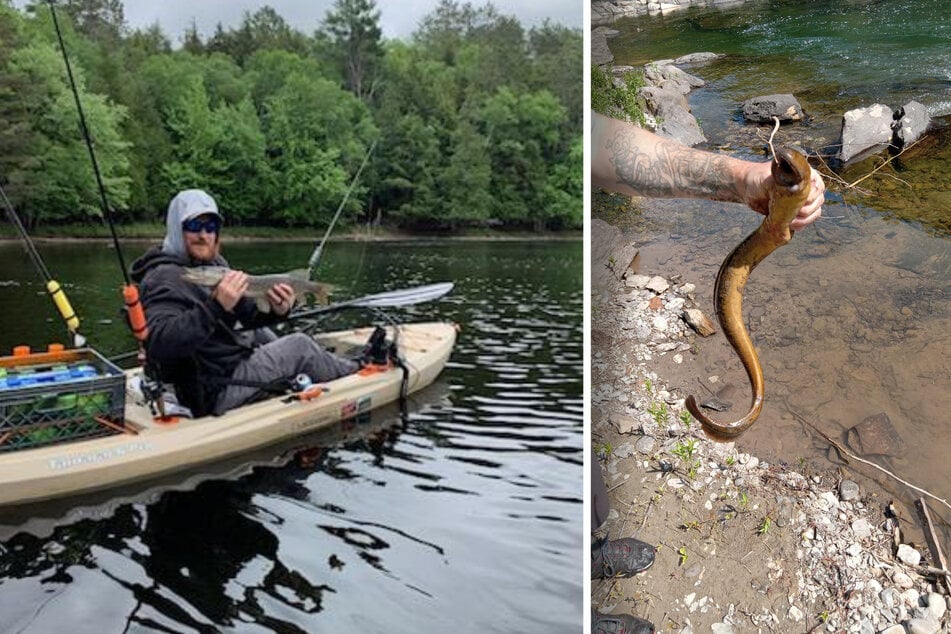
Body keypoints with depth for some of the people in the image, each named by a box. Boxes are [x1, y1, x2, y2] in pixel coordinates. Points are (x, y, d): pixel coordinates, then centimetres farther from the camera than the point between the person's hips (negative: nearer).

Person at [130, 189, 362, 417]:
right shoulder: (164, 278, -21)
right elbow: (158, 343, -36)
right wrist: (216, 307, -44)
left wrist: (275, 311, -15)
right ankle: (354, 372, 22)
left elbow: (246, 312, 7)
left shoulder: (213, 263, 6)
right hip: (213, 391, -9)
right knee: (300, 345, -3)